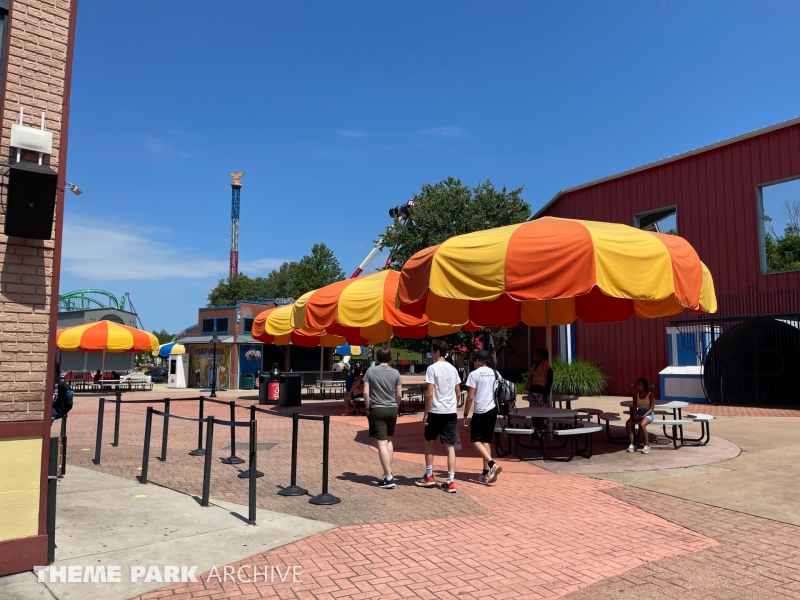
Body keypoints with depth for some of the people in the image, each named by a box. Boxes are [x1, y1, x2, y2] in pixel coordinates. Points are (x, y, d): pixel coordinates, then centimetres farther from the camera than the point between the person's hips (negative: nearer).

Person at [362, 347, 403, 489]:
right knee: (388, 441, 20)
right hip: (392, 409, 3)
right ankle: (388, 473, 24)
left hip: (377, 409, -3)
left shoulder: (371, 371, -4)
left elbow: (366, 392, -8)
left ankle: (389, 478, -8)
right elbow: (399, 395, 1)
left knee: (381, 443, -4)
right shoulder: (395, 373, 1)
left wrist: (368, 408, 4)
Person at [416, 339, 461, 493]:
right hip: (451, 412, 5)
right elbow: (458, 393, 13)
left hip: (436, 411, -5)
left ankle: (429, 477, 21)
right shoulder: (453, 368, 9)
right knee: (450, 446, 4)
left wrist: (425, 413, -8)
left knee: (429, 442, 15)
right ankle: (450, 481, 1)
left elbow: (429, 393, -14)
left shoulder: (432, 368, -10)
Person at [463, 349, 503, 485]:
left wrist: (465, 415, -4)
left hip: (480, 411, -7)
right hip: (493, 410, 7)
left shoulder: (474, 374, -7)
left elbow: (470, 398, -11)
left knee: (476, 440, 2)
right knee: (487, 440, 12)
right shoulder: (495, 373, 11)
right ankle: (486, 473, 11)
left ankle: (492, 464, -16)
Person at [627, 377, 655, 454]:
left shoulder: (650, 395, -6)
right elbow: (634, 407, 6)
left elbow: (651, 409, -12)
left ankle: (647, 446, -22)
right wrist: (634, 415, -13)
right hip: (638, 413, 5)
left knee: (642, 425, -37)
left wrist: (643, 416, -23)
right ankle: (631, 445, -20)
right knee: (628, 423, -25)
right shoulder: (636, 395, 8)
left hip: (648, 414, -5)